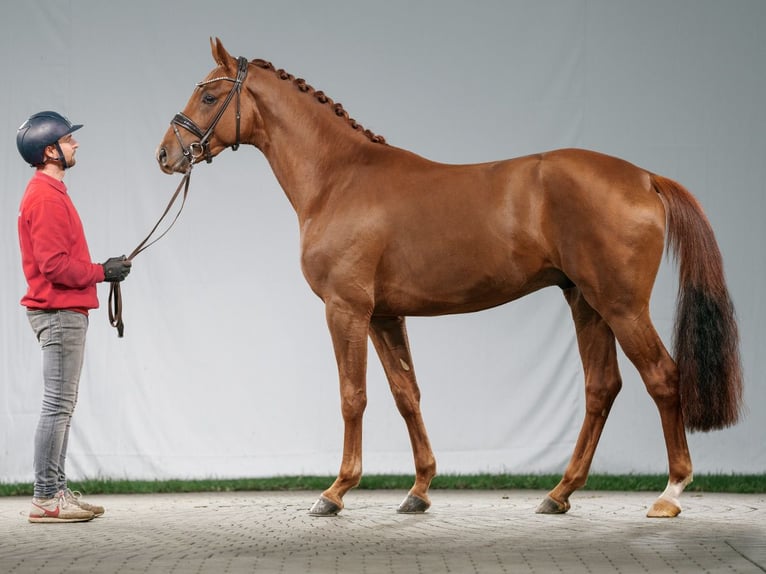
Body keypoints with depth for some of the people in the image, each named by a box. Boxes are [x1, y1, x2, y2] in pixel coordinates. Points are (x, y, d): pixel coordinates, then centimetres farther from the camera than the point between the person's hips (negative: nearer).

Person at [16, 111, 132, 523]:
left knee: (61, 405, 12)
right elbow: (54, 264, -21)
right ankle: (46, 499, -6)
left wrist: (100, 270, 9)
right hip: (60, 312, -11)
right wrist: (101, 273, -11)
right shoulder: (46, 198, -15)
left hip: (64, 312, 11)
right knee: (58, 405, -8)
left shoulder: (50, 193, 17)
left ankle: (56, 492, 15)